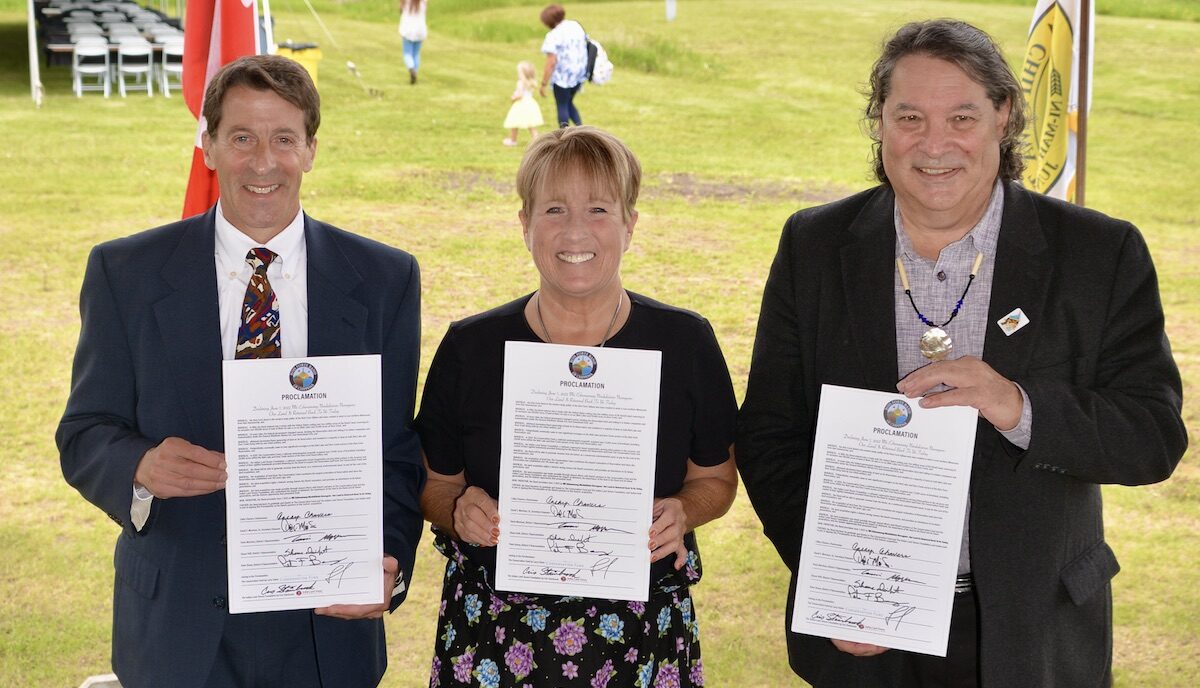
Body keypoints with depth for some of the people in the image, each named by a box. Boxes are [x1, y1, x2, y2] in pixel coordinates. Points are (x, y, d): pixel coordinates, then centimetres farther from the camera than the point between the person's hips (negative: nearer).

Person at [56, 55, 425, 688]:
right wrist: (142, 467, -22)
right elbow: (84, 434, 0)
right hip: (178, 627, 0)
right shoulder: (125, 272, -2)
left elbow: (397, 450, 0)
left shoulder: (384, 279, -1)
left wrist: (387, 564, -17)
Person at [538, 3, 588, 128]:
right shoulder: (576, 26, 5)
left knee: (562, 107, 7)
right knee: (568, 103, 22)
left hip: (562, 76, -7)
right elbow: (586, 46, 14)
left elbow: (551, 63, -20)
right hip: (579, 74, 7)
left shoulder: (553, 36, -17)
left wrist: (543, 84, -13)